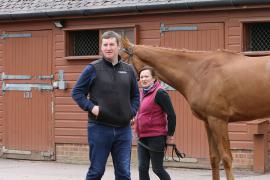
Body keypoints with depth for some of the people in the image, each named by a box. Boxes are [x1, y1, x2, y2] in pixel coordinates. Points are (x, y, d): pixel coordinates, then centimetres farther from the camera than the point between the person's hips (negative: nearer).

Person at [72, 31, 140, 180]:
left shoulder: (128, 70, 9)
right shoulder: (93, 69, -3)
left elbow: (135, 95, 19)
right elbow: (77, 92, -1)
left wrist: (133, 111, 3)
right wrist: (90, 107, -15)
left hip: (123, 129, 3)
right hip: (99, 128, -3)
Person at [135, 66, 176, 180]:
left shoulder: (159, 93, -13)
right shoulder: (143, 93, 13)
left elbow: (171, 115, -15)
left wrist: (170, 135, -11)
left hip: (156, 138, -8)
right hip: (142, 138, 8)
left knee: (157, 169, -1)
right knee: (142, 168, 5)